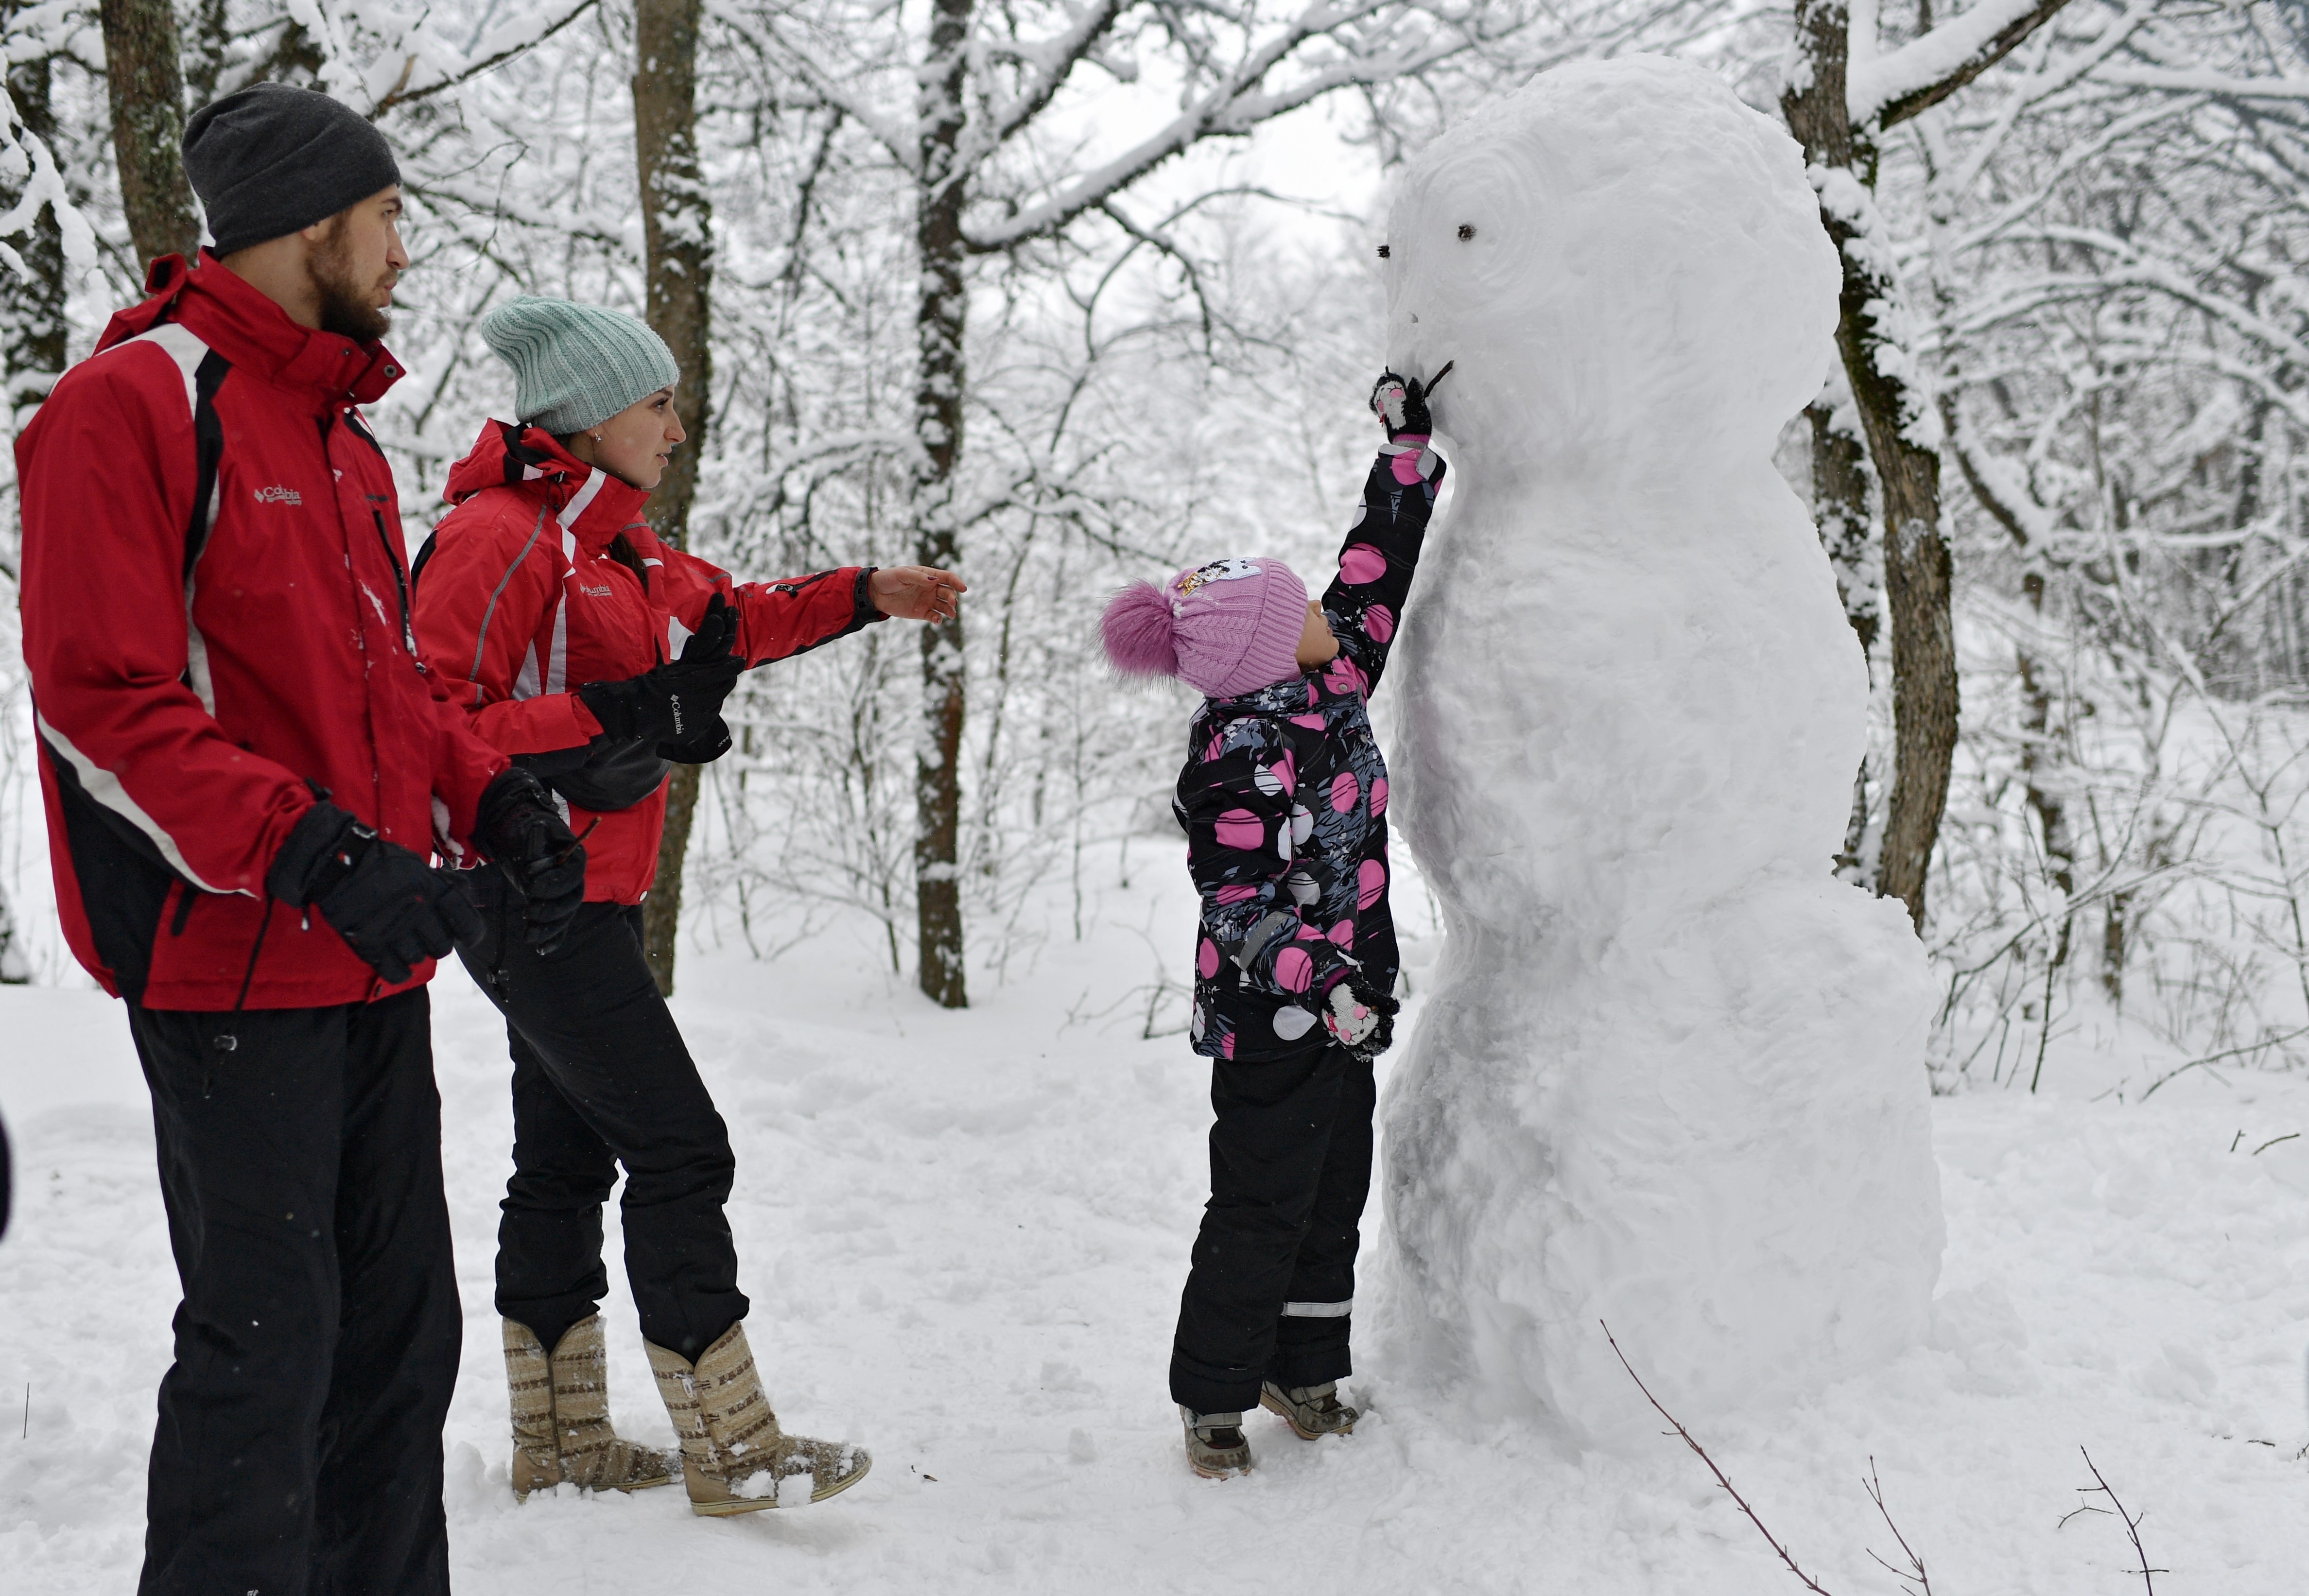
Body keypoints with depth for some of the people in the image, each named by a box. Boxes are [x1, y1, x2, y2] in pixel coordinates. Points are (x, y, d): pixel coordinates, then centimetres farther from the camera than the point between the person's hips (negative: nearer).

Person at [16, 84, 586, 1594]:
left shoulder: (344, 434, 17)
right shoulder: (132, 404, -10)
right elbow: (100, 700, -17)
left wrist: (493, 796, 4)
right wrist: (308, 852, -25)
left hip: (376, 966, 9)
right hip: (233, 965, -8)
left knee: (402, 1323, 14)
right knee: (269, 1340, -3)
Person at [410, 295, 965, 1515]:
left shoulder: (612, 538, 14)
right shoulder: (499, 534, -16)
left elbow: (724, 617, 29)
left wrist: (864, 597, 22)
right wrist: (599, 727, -25)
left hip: (592, 896, 10)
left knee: (568, 1158, 15)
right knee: (680, 1146, -8)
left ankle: (559, 1441, 26)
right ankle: (731, 1452, 0)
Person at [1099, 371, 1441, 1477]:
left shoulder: (1331, 681, 4)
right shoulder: (1238, 752, -20)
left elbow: (1376, 574, 15)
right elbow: (1240, 899, -23)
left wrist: (1408, 450, 16)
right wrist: (1320, 977, -35)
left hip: (1343, 999, 9)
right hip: (1271, 1018, -8)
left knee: (1336, 1198, 16)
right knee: (1262, 1211, 0)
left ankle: (1305, 1370, 31)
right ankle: (1213, 1398, 14)